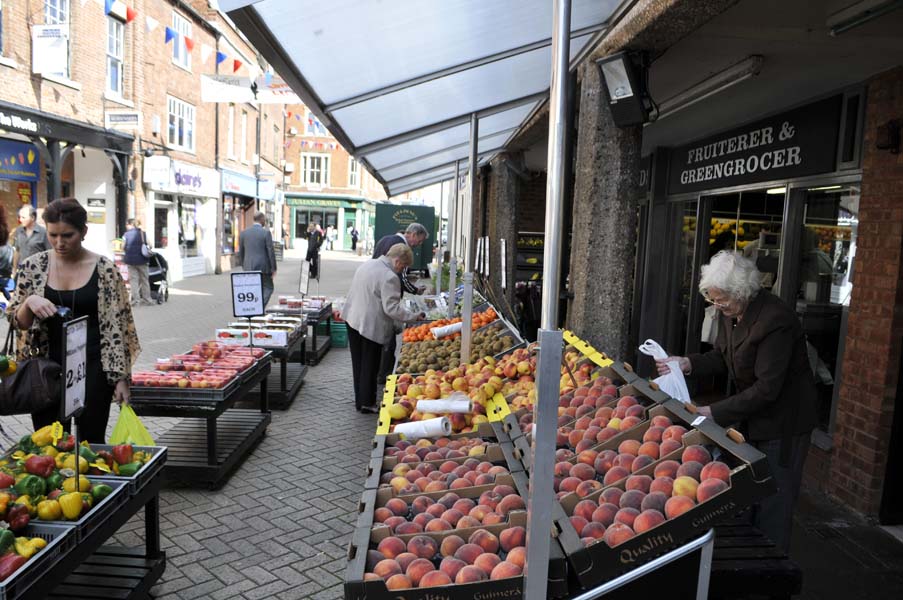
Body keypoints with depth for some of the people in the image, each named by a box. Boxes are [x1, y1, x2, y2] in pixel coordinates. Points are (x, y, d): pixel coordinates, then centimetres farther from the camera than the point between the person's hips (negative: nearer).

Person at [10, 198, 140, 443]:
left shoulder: (105, 270, -5)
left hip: (93, 367, -2)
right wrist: (29, 302, -15)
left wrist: (120, 377, -6)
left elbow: (116, 327, -4)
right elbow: (18, 322, 7)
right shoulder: (32, 266, 2)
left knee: (92, 442, 3)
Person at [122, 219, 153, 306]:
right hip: (142, 260, 2)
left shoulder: (126, 235, -4)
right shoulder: (143, 234, 1)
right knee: (144, 279, 10)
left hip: (131, 260, -2)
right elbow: (150, 246, 0)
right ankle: (146, 298, 14)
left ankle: (136, 298, -2)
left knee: (133, 279, 3)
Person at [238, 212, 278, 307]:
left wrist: (243, 266, 20)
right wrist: (273, 268, -4)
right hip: (263, 267, -4)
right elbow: (271, 251, -10)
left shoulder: (244, 233, 5)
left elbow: (241, 252, 10)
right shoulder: (266, 232, -8)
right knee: (268, 288, 7)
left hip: (249, 267, 4)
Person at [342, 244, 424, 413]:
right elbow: (392, 308, -24)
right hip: (371, 326, -9)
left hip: (352, 319, 9)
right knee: (369, 366, 5)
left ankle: (360, 401, 27)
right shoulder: (389, 277, -21)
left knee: (358, 363, 16)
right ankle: (367, 403, 13)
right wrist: (414, 316, -17)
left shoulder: (368, 264, 8)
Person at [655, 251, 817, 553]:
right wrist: (688, 363, -8)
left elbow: (766, 389, -27)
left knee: (772, 505, 2)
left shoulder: (775, 320, -27)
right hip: (752, 417, 8)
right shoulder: (731, 312, -2)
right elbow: (723, 357, 11)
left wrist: (716, 412, -25)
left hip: (783, 422, -8)